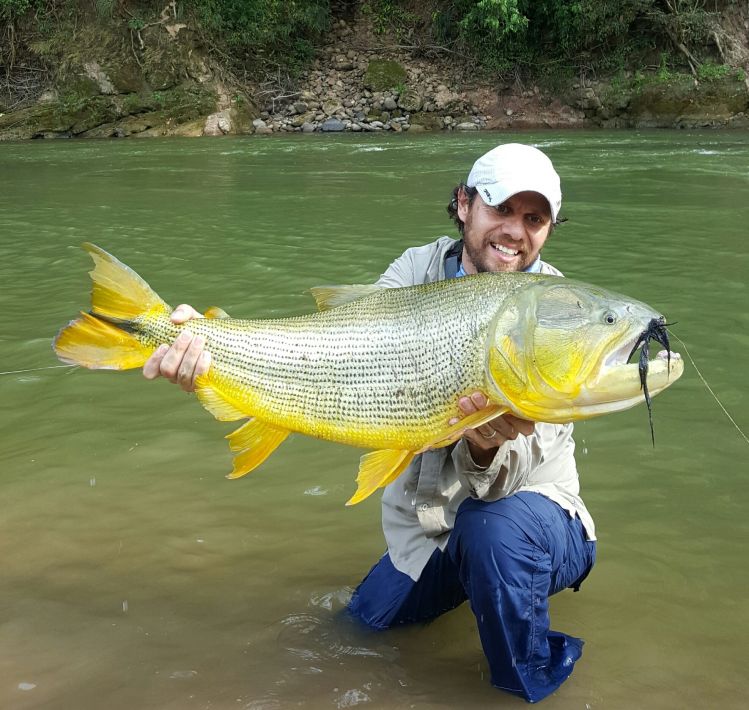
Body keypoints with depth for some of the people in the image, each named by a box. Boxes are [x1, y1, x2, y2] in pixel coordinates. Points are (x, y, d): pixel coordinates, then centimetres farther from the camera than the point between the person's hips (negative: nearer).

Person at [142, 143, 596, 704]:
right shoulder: (420, 269, -8)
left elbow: (505, 481, -29)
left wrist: (489, 446, -54)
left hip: (529, 510, -4)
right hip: (425, 516, 5)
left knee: (496, 528, -36)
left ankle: (527, 691, -9)